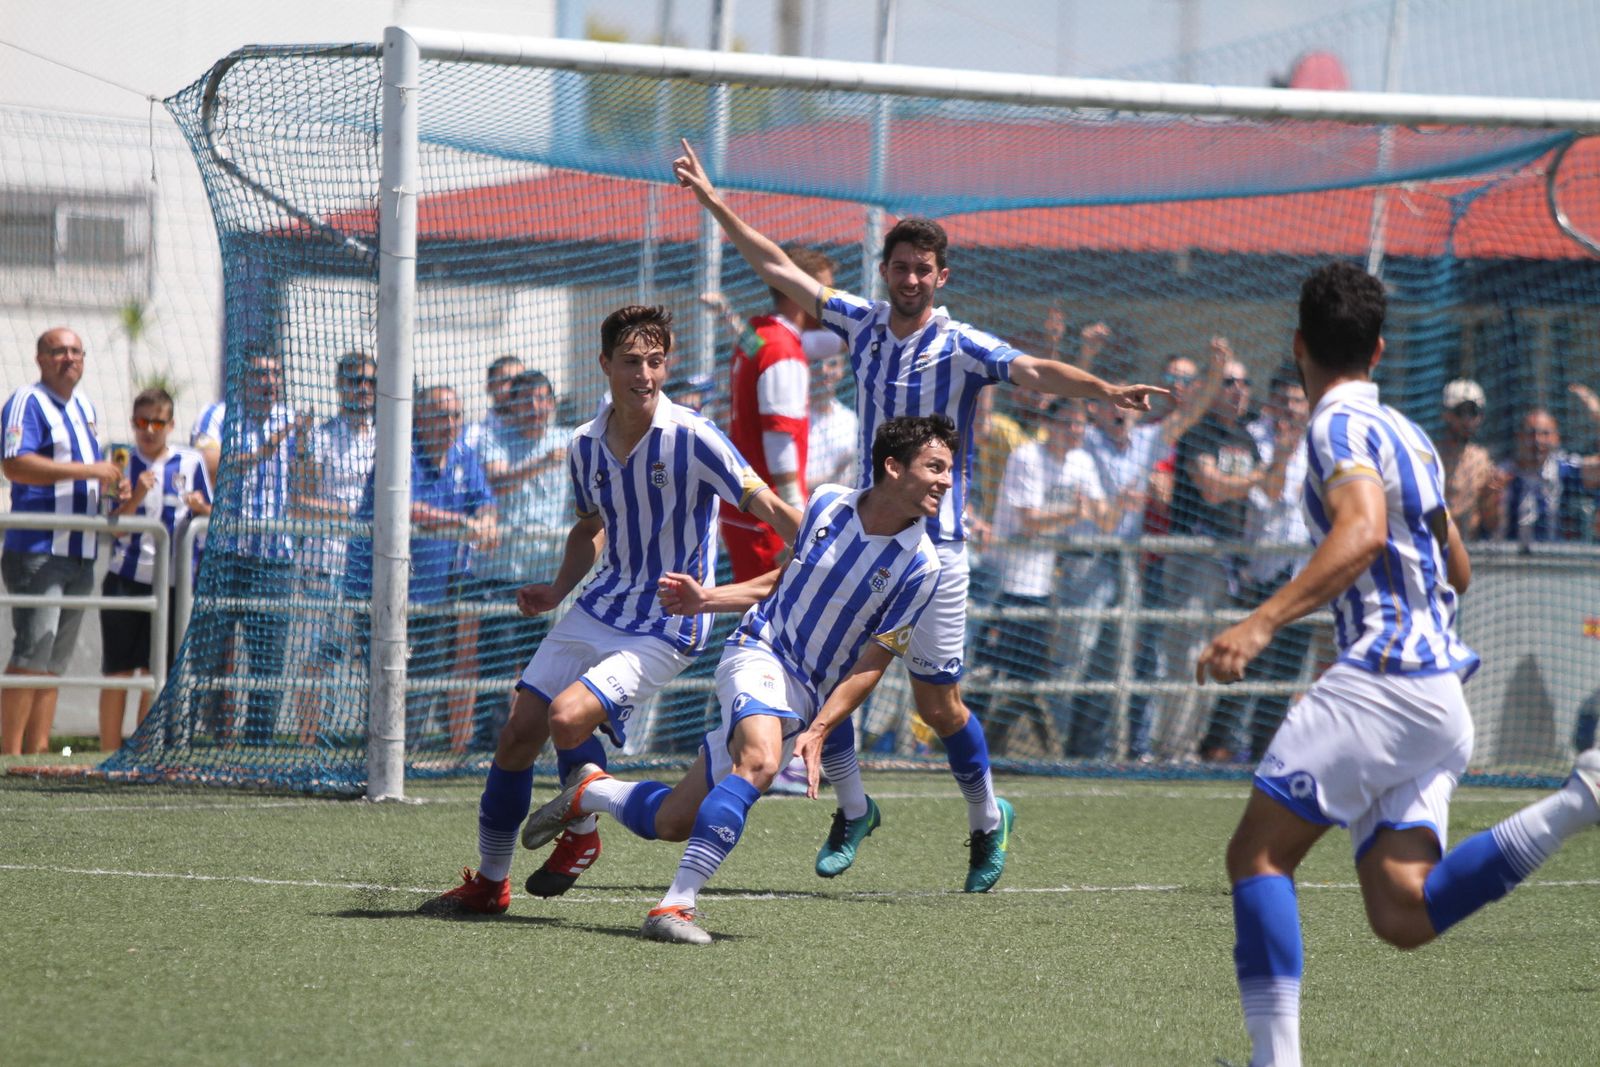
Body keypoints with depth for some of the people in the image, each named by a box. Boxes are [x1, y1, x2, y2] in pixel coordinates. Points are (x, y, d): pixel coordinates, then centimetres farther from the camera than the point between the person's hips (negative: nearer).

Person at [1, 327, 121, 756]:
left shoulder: (85, 407, 20)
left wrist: (112, 487, 9)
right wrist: (88, 470, -22)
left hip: (81, 556, 8)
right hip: (37, 553, -8)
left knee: (54, 661, 8)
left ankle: (37, 751, 9)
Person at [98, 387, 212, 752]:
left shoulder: (190, 462, 6)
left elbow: (211, 517, 12)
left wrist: (200, 508, -11)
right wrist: (136, 497, -18)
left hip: (171, 581, 1)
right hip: (125, 579, -1)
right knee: (118, 670, -1)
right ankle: (109, 753, 2)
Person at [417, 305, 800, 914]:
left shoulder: (692, 439, -17)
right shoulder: (586, 446, 2)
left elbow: (770, 509, -16)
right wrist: (558, 589, 6)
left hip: (668, 628, -6)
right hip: (600, 608, 6)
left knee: (568, 717, -24)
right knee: (518, 735, 1)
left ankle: (582, 835, 7)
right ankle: (489, 883, 19)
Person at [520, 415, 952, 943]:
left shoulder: (920, 567, -9)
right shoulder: (826, 503, -2)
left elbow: (871, 664, -6)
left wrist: (818, 731, -16)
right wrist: (707, 600, 7)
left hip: (807, 698, 1)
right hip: (759, 652, -1)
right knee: (760, 758, -35)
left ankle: (590, 793, 31)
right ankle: (674, 905, -34)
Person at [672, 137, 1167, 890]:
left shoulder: (963, 348, -10)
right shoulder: (861, 323, 4)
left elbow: (1035, 373, -26)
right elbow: (777, 268, 11)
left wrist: (1103, 391, -44)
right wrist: (710, 200, 11)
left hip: (933, 542, -5)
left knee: (937, 702, -3)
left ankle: (988, 820, 20)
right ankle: (852, 811, 16)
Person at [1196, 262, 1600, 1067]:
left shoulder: (1341, 426, -5)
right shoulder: (1408, 435, 23)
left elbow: (1364, 531, -25)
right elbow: (1456, 572, 32)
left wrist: (1263, 623, -34)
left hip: (1383, 681, -8)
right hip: (1438, 692, 8)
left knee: (1257, 854, -4)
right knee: (1403, 915, -2)